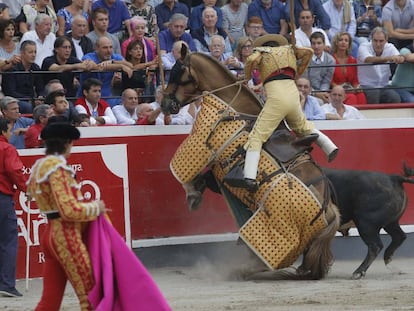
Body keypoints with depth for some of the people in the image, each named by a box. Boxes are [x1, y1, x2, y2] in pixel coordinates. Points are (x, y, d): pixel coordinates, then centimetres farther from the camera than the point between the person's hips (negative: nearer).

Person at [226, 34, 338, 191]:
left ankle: (249, 178, -23)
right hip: (293, 94, 5)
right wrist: (298, 74, 24)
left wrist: (247, 79, 11)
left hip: (276, 97, -5)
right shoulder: (288, 50, 28)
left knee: (256, 137, -10)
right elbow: (308, 52, 15)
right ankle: (330, 147, 25)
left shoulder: (261, 52, 17)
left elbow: (252, 60, -5)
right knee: (302, 126, 34)